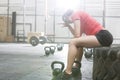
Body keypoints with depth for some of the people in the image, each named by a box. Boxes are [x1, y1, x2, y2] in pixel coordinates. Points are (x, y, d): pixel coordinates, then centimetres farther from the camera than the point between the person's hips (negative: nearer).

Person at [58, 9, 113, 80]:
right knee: (79, 43, 27)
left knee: (72, 42, -17)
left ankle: (67, 74, -16)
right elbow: (77, 36, 28)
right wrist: (68, 25, 28)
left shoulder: (75, 14, 1)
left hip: (103, 36, -10)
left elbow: (77, 36, -10)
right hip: (104, 37, 10)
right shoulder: (79, 16, 27)